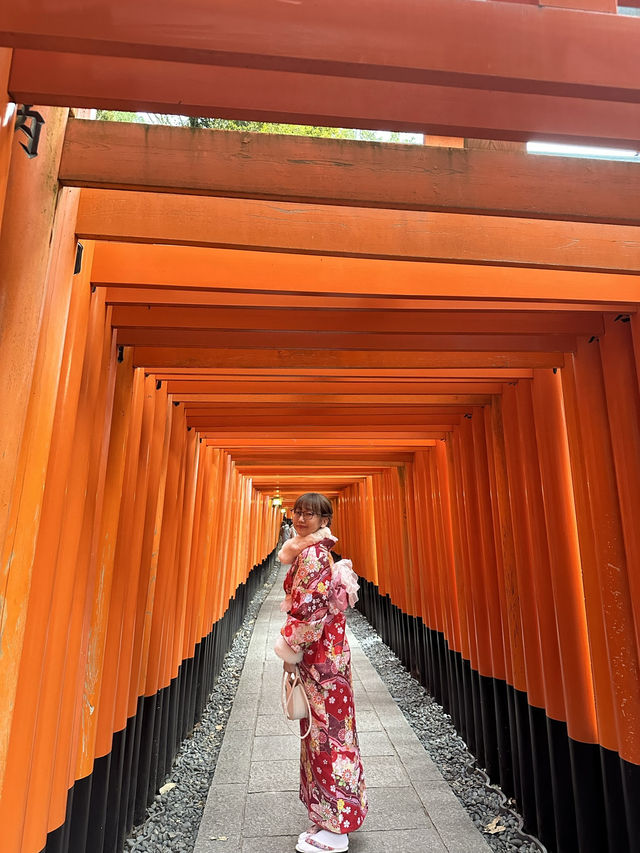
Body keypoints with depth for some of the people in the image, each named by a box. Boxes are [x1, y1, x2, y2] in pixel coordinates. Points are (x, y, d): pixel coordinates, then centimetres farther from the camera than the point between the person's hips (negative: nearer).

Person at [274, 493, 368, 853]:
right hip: (325, 651, 10)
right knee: (326, 728, 18)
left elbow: (307, 608, -23)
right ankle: (331, 817, 34)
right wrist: (295, 648, 18)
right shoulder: (317, 551, 10)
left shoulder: (311, 554, -19)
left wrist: (289, 650, -11)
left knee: (325, 729, 2)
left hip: (320, 655, -10)